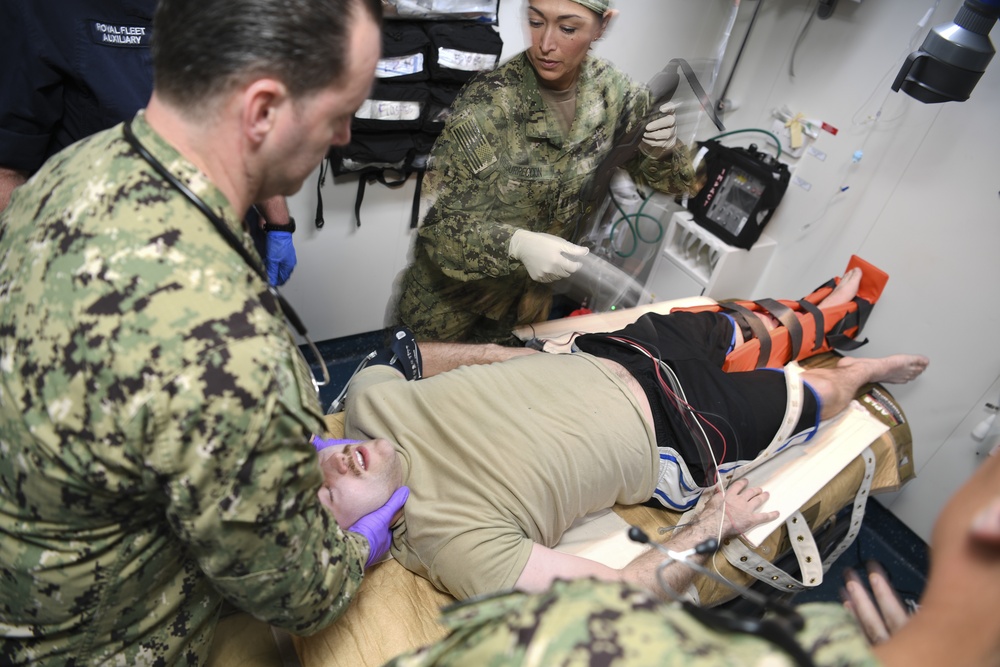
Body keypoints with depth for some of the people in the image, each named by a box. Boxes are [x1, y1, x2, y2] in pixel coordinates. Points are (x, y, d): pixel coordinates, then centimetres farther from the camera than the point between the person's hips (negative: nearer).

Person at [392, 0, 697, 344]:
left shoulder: (611, 89, -13)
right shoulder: (488, 101, -27)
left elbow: (648, 169, 0)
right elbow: (438, 219, -25)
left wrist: (662, 151, -23)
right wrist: (516, 244, -42)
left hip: (532, 289, 4)